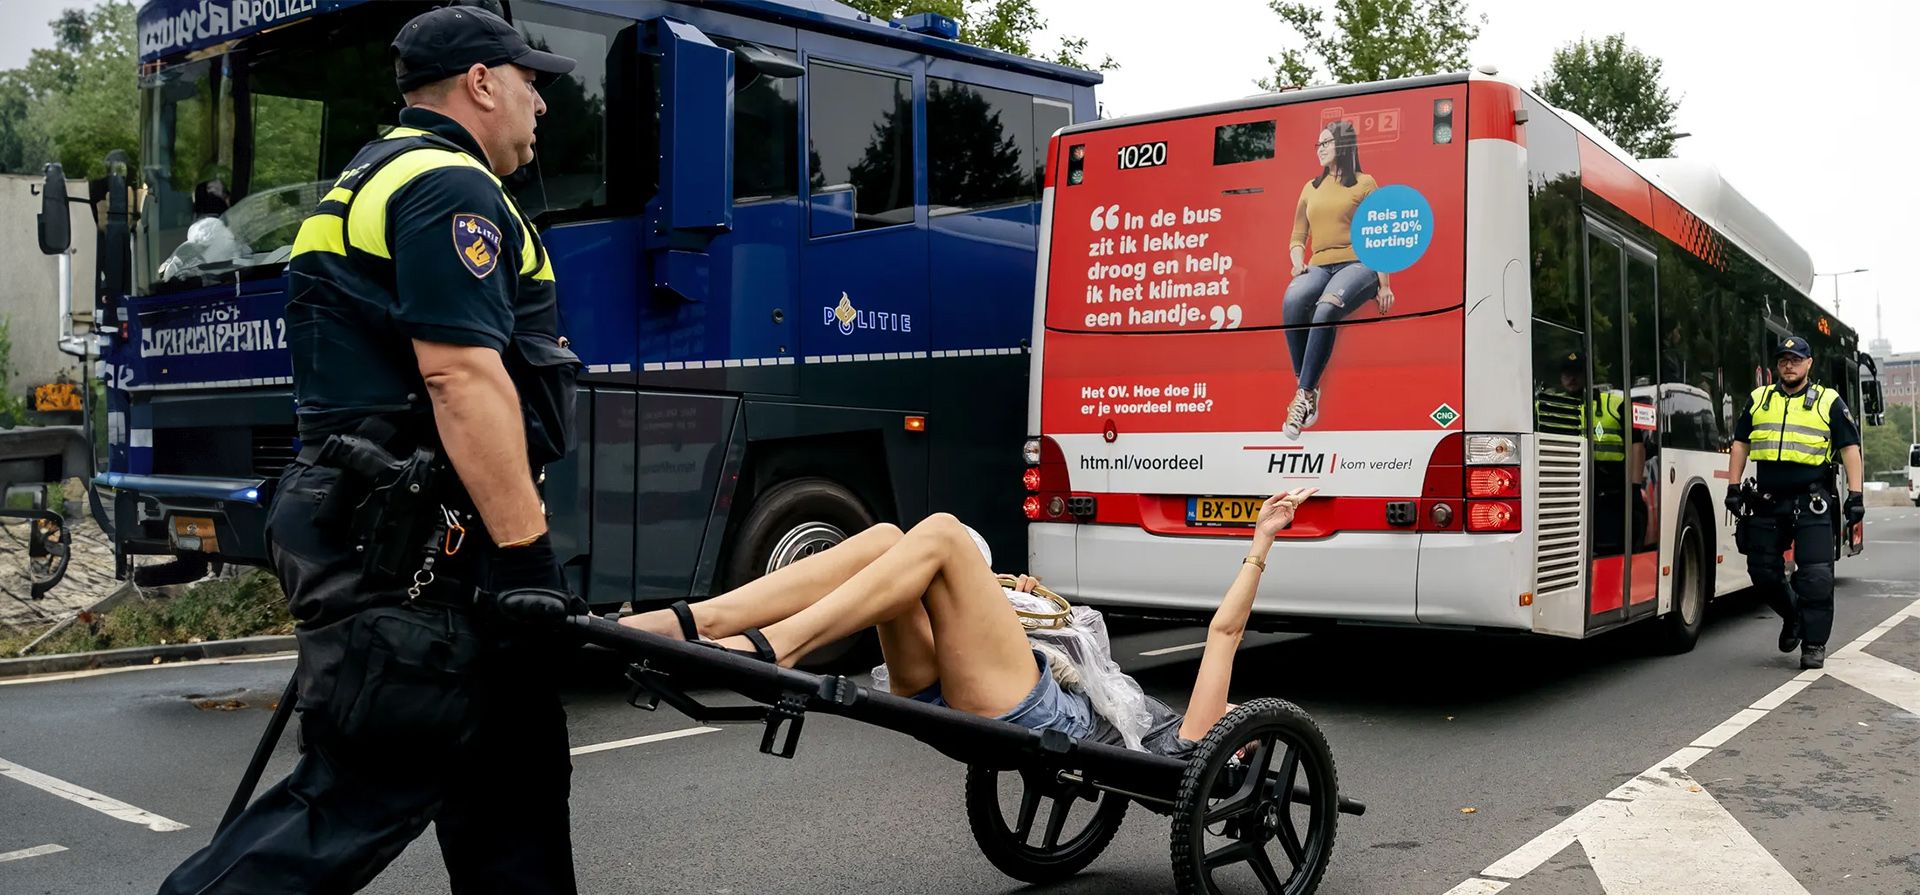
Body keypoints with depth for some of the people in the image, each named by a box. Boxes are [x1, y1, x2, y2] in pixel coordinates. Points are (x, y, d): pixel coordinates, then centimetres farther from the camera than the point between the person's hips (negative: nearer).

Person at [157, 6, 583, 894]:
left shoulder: (380, 181, 24)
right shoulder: (448, 188, -10)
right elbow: (461, 377, -21)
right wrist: (525, 554, -22)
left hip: (417, 542, 11)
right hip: (402, 547, -11)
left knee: (509, 786, 14)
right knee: (362, 793, -7)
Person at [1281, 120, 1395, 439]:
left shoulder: (1364, 183, 10)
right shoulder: (1311, 188, 24)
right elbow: (1297, 238, 24)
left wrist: (1384, 284, -1)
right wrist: (1298, 263, 1)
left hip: (1357, 264, -4)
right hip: (1319, 267, 4)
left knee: (1326, 309, -38)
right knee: (1292, 301, -34)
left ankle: (1306, 394, -38)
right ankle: (1306, 386, -32)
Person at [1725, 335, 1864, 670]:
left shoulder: (1829, 402, 5)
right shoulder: (1758, 399, 12)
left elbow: (1850, 448, 2)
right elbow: (1740, 443, 14)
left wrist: (1855, 495, -6)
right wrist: (1733, 487, 7)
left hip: (1812, 503, -3)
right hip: (1767, 501, 3)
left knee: (1815, 576, -6)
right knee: (1763, 571, 7)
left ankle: (1814, 643, 3)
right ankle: (1792, 617, 32)